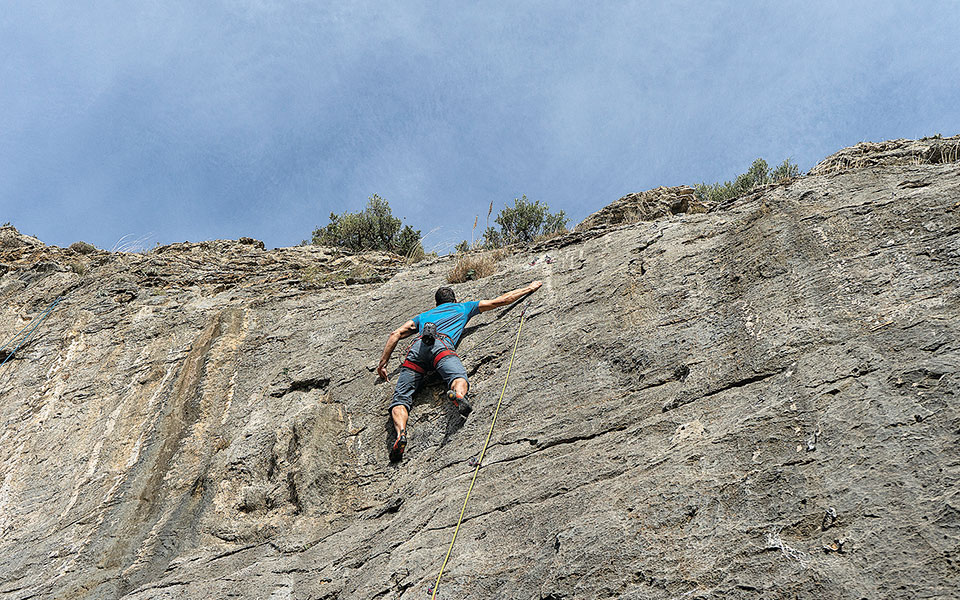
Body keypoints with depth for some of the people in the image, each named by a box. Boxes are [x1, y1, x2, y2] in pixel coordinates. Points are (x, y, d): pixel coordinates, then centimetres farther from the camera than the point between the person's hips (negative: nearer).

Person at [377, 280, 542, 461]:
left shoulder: (423, 316, 43)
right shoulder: (463, 307, 37)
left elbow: (396, 334, 32)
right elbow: (501, 300, 40)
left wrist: (382, 364, 34)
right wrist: (529, 289, 53)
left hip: (416, 348, 2)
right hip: (441, 344, -2)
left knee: (400, 399, -8)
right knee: (459, 378, -25)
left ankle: (401, 432, -39)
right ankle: (458, 393, -63)